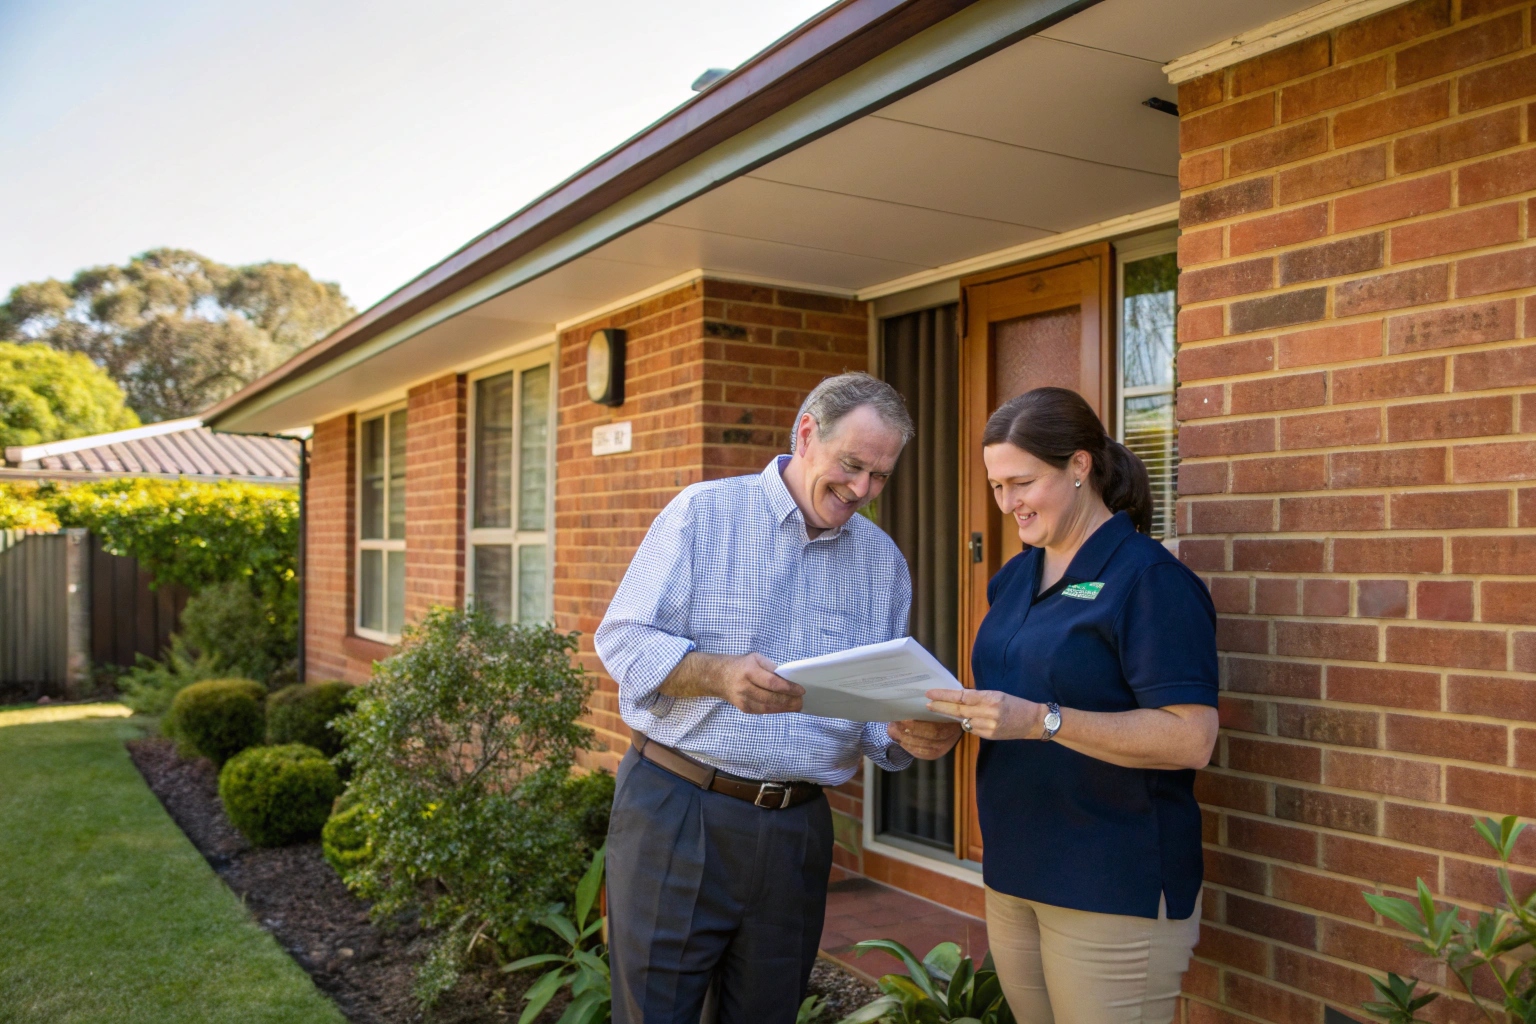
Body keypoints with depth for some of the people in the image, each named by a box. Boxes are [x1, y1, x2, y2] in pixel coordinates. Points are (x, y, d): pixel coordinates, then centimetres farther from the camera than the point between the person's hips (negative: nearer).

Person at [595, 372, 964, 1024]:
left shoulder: (883, 561, 9)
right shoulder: (704, 513, -4)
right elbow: (623, 639, -9)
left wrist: (913, 736, -13)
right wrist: (720, 673, -27)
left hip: (799, 827, 4)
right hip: (676, 811, -4)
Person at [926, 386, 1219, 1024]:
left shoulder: (1150, 580, -13)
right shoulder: (1015, 578, 11)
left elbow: (1190, 739, -20)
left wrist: (1040, 720, -26)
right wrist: (950, 715, -2)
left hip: (1115, 892, -7)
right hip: (1013, 874, 7)